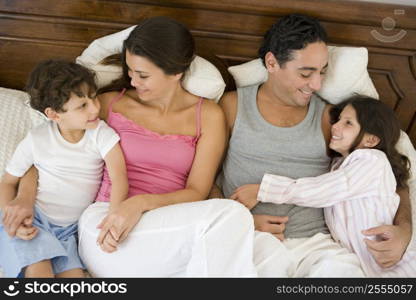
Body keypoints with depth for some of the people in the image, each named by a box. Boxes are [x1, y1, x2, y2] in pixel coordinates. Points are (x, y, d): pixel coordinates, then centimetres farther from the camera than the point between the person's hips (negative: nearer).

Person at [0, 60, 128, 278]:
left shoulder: (101, 134, -7)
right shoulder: (37, 139, -5)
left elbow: (119, 177, -18)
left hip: (68, 230, 2)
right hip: (32, 221, -2)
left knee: (73, 273, -19)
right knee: (39, 271, -25)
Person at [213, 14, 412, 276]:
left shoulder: (329, 117, 11)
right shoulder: (233, 106, 9)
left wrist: (403, 229, -7)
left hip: (314, 241, 2)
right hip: (248, 236, -1)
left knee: (340, 268, -33)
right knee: (268, 260, -37)